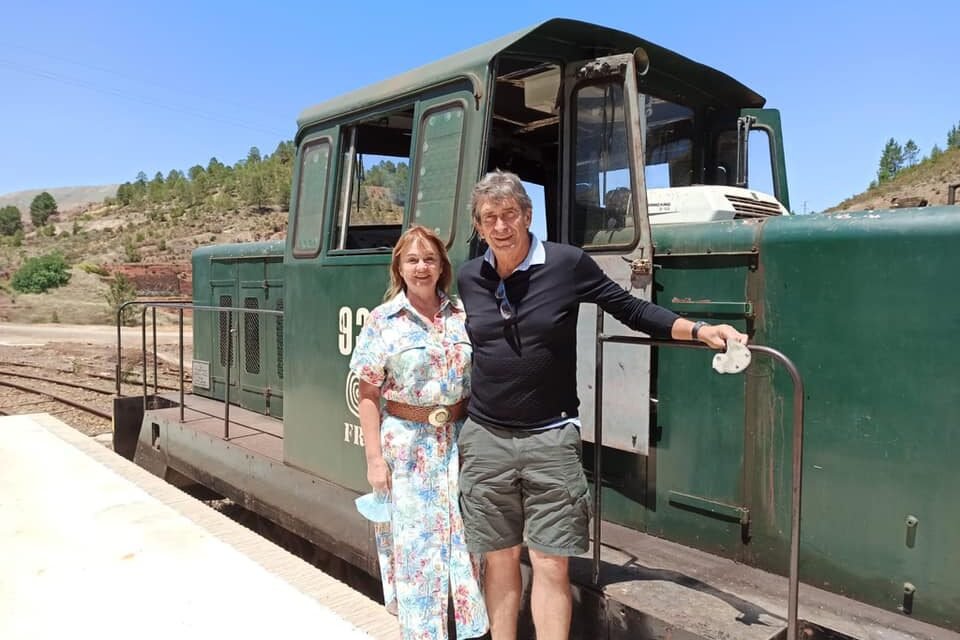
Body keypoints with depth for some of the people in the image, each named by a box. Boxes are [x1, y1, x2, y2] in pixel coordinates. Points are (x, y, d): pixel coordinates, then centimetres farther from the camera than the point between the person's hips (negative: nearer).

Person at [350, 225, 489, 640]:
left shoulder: (462, 316, 4)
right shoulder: (383, 321, -3)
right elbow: (368, 396, -3)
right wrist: (375, 458, -8)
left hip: (459, 443, 3)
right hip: (406, 444, -2)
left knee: (463, 542, 8)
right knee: (413, 544, 6)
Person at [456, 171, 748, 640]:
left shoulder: (566, 263, -7)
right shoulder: (468, 278, 4)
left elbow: (631, 309, 0)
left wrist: (699, 331, -11)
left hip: (551, 438, -2)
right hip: (485, 438, 3)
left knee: (551, 562, 3)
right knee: (499, 558, 12)